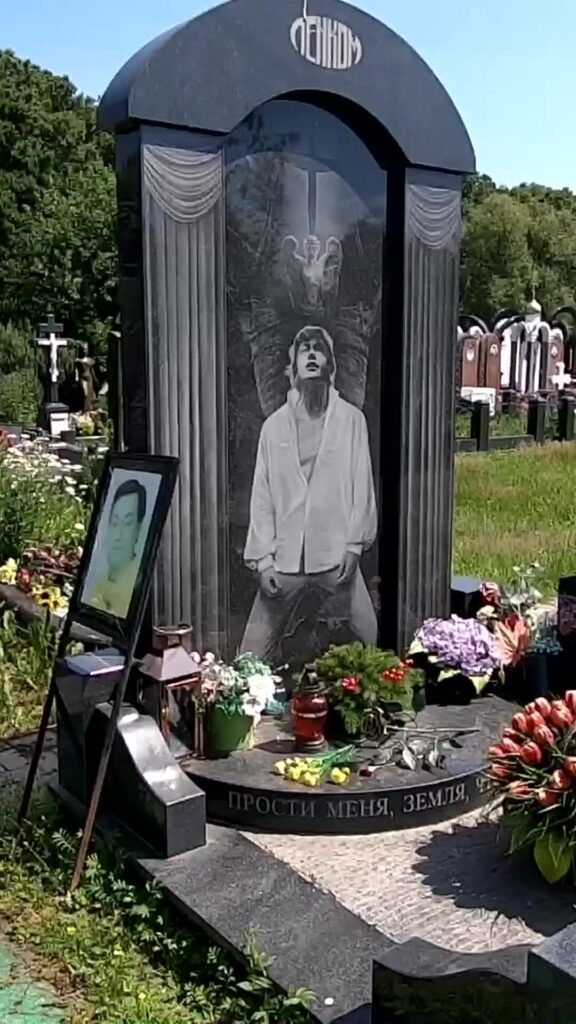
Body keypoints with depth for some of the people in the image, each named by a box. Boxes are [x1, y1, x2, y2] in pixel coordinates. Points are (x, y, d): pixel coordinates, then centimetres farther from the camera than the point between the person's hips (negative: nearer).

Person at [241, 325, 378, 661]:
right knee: (252, 655, 4)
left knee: (379, 644, -3)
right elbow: (262, 496, 6)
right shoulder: (274, 425, 9)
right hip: (284, 559, 2)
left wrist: (354, 545, -6)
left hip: (337, 557, -1)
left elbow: (362, 485, 2)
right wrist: (262, 558, -1)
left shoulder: (352, 419, 5)